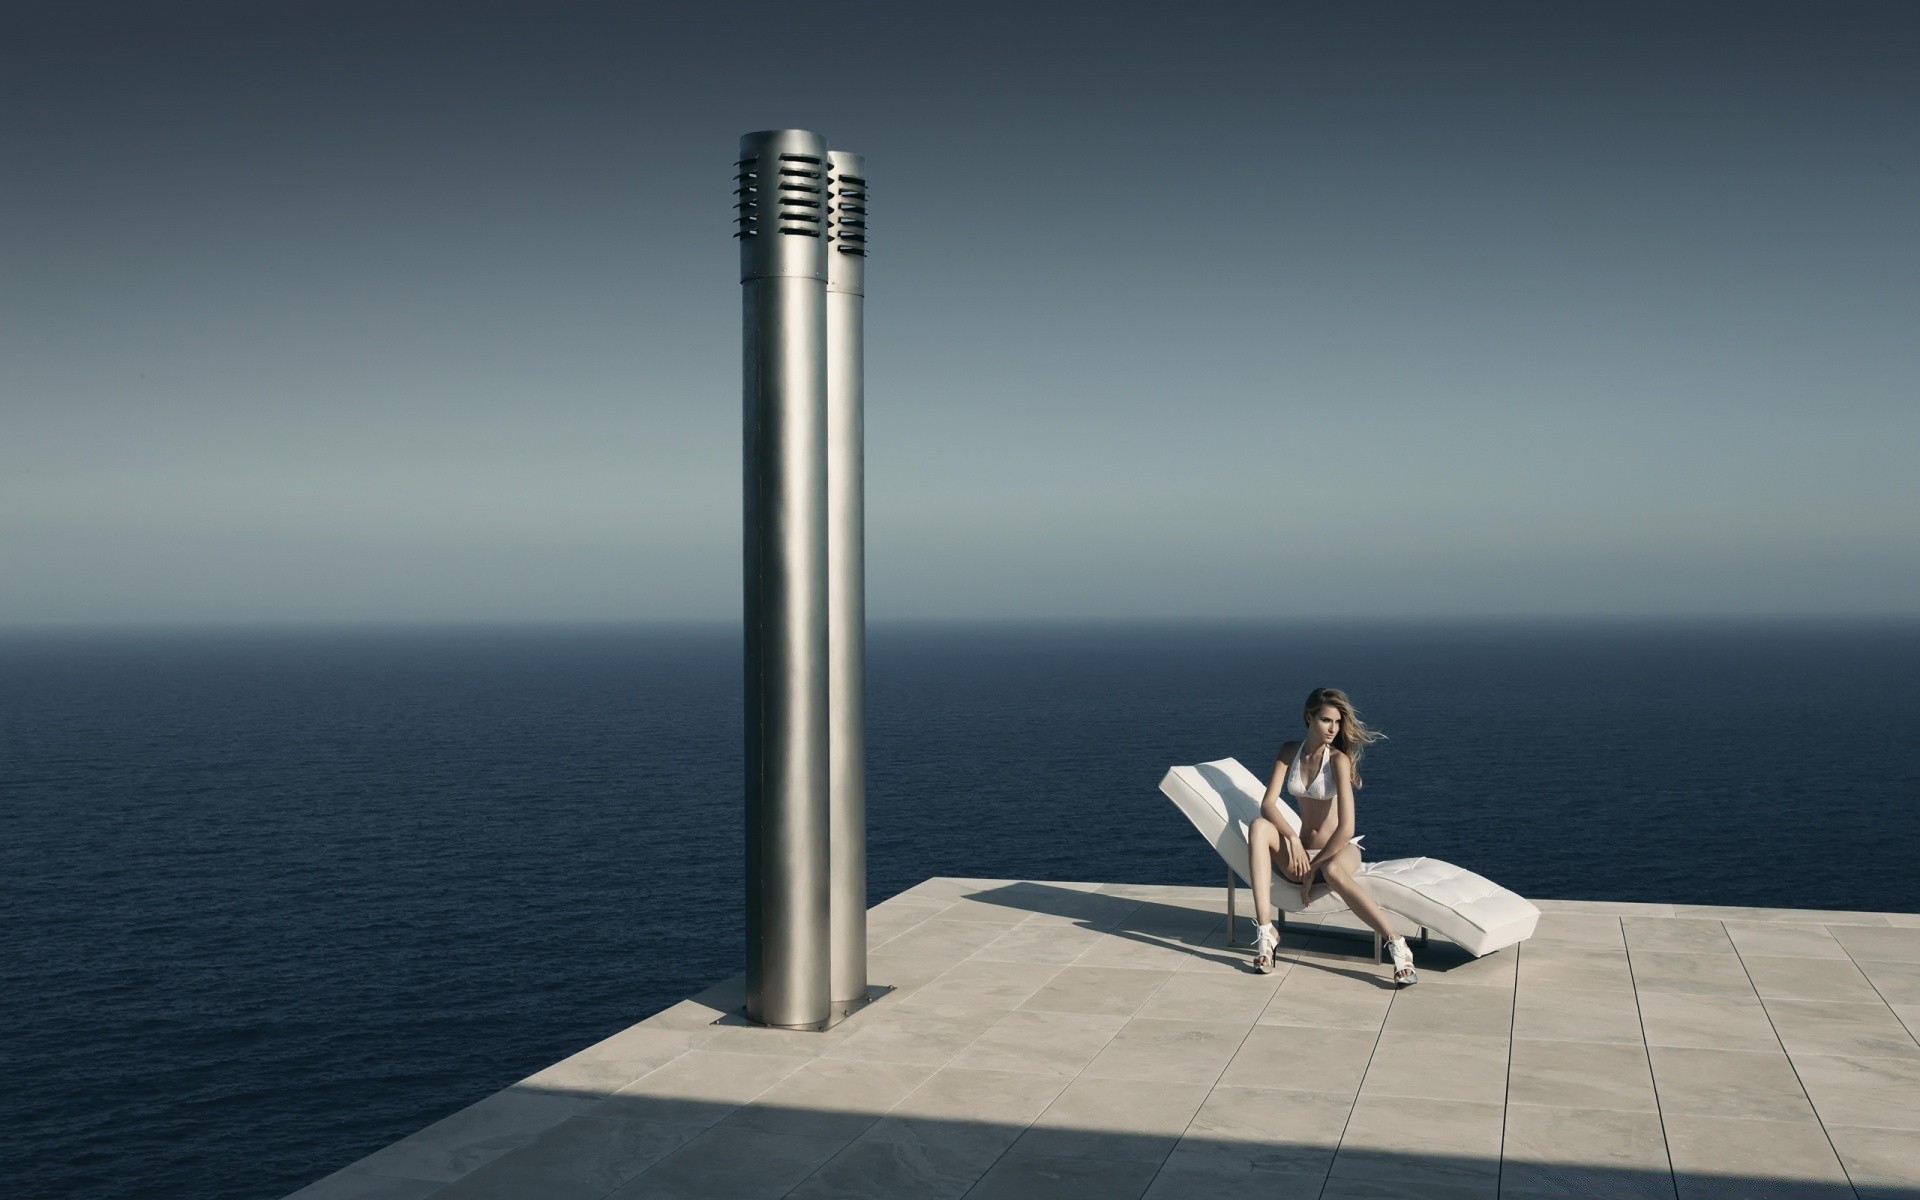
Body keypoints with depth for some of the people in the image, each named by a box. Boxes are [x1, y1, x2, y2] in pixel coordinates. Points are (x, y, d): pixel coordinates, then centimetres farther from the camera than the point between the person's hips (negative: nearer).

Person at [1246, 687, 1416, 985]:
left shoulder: (1339, 759, -14)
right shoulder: (1290, 752, 2)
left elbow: (1346, 828, -20)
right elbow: (1268, 804, -7)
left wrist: (1314, 866, -15)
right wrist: (1292, 838, -24)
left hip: (1340, 850, -5)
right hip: (1303, 853, 5)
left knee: (1332, 871, -41)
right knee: (1259, 826, -26)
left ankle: (1397, 945, -36)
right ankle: (1265, 931, -32)